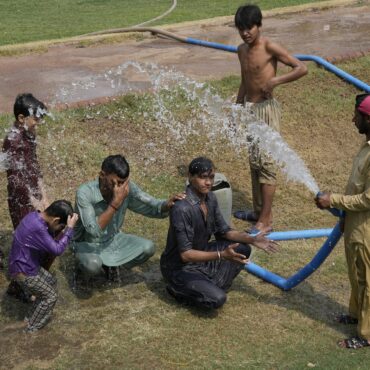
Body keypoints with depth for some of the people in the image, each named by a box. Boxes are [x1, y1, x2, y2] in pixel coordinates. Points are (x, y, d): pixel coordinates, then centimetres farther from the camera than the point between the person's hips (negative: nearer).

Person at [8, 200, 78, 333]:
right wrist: (69, 228, -27)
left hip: (26, 265, 9)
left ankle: (33, 318, 34)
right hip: (23, 272, -9)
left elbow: (48, 240, 11)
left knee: (51, 282, 23)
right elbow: (57, 250, -29)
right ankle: (32, 329, 19)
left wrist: (59, 234, -7)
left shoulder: (35, 216, -4)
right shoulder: (37, 228, -34)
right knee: (50, 296, 5)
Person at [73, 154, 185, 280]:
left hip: (113, 239, 5)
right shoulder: (85, 192, -29)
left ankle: (110, 264, 10)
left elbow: (153, 208, -13)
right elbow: (94, 231, -38)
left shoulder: (128, 188, -17)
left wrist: (168, 204, -36)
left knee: (148, 248, -15)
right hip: (88, 244, -5)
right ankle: (84, 263, 3)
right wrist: (115, 203, -42)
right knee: (93, 264, -36)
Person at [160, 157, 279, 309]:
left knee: (242, 249, 3)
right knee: (217, 299, -25)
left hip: (201, 257, 8)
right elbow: (186, 254, -30)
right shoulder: (182, 209, -31)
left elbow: (223, 231, 7)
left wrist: (252, 239, -7)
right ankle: (179, 289, 0)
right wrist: (222, 255, -37)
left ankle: (211, 287, 2)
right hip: (180, 267, -8)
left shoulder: (210, 198, -5)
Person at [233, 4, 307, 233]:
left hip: (266, 109, -8)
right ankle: (259, 211, 27)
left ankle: (266, 221, -2)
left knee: (266, 163, -6)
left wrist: (275, 81, -26)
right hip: (249, 109, 8)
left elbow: (302, 68, -17)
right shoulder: (242, 51, 9)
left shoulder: (269, 47, -14)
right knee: (254, 161, 14)